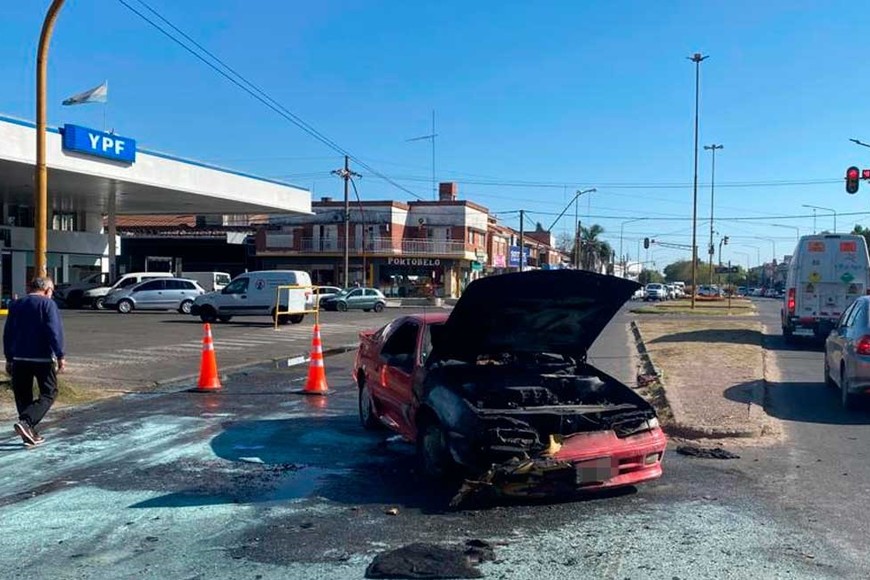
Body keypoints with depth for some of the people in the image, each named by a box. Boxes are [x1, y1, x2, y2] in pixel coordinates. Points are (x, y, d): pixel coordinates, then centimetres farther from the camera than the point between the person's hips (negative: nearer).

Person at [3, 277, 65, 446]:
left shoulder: (16, 305, 11)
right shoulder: (48, 304, -6)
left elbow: (7, 334, 14)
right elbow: (54, 331, -15)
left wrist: (9, 359, 20)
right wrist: (60, 356, -13)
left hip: (19, 358, 5)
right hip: (43, 358, -5)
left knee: (23, 395, 13)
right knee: (48, 394, 4)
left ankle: (30, 434, 13)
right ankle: (25, 422, -15)